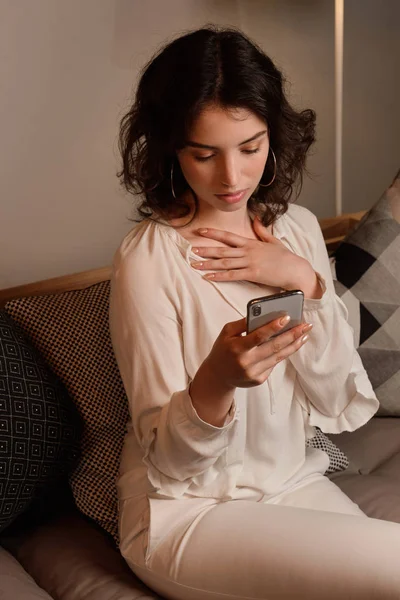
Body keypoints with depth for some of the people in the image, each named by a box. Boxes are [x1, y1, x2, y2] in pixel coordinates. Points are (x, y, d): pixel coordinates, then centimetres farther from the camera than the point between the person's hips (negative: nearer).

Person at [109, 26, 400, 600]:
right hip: (186, 512, -5)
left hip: (295, 483, 5)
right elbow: (167, 459, -14)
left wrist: (304, 282, -16)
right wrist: (215, 383, -35)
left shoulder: (298, 229, 1)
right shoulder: (148, 259, -16)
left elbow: (345, 405, -2)